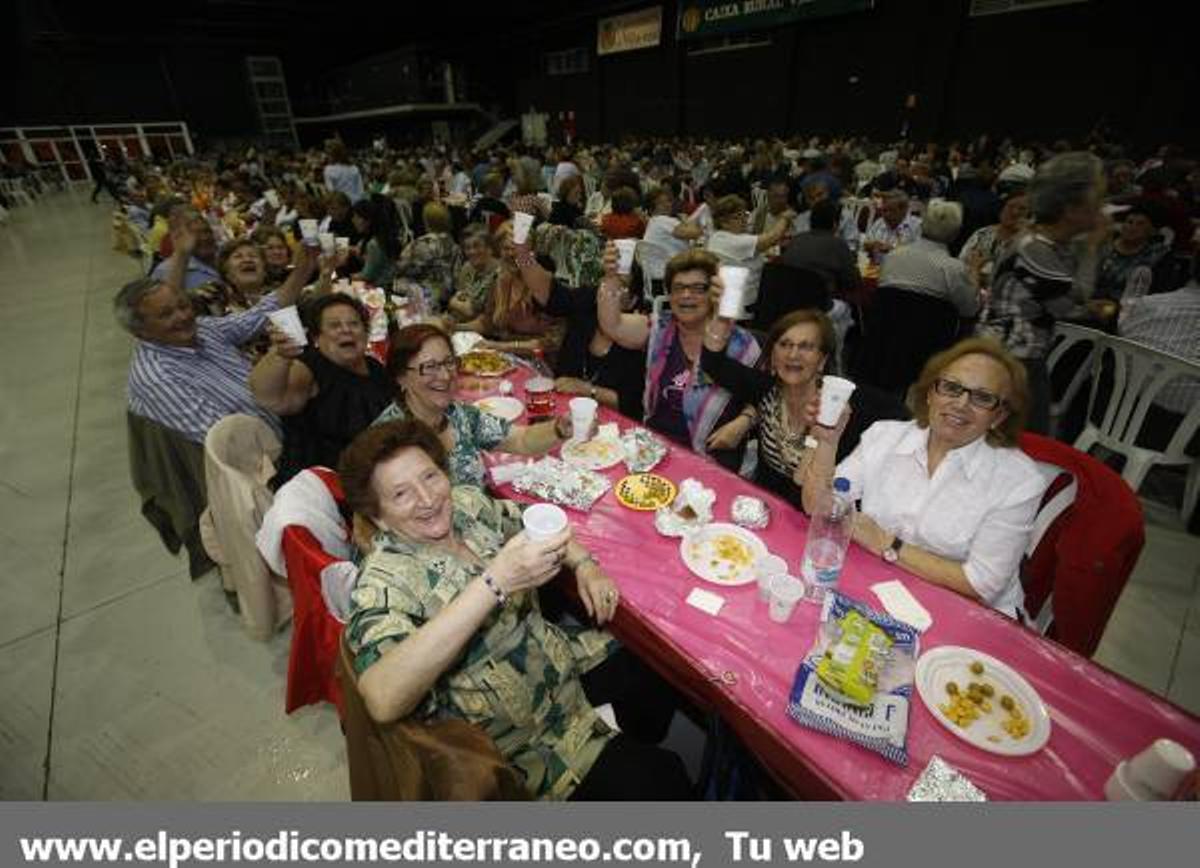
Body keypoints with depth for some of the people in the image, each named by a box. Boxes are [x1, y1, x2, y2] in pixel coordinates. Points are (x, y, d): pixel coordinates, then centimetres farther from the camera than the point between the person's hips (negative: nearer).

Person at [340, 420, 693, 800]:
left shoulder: (465, 501, -7)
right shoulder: (382, 583, -24)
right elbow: (383, 700, -41)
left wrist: (584, 563, -7)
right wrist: (496, 582, -47)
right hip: (521, 736, -6)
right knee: (660, 781, -11)